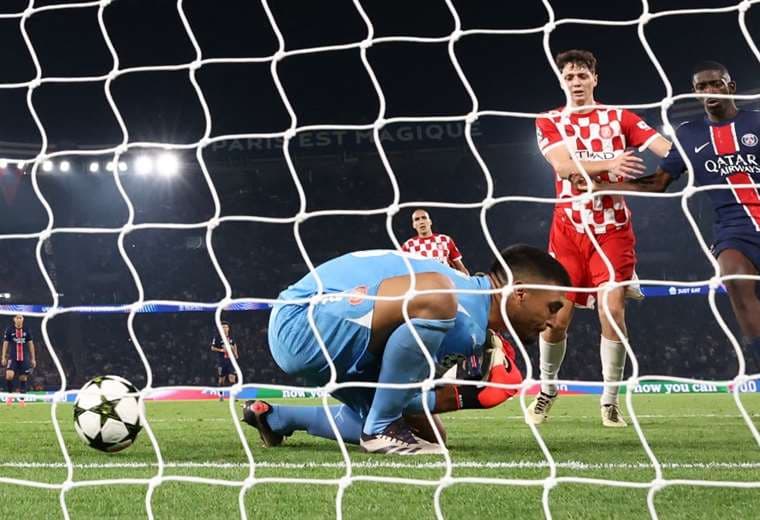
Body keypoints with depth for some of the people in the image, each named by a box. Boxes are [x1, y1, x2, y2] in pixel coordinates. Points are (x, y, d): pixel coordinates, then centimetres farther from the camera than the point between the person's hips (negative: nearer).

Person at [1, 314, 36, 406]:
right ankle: (10, 394, 0)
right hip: (13, 357, -2)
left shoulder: (26, 330, 4)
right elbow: (5, 343, 4)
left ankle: (21, 399, 13)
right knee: (9, 375, -21)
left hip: (24, 358, 2)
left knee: (23, 378, 3)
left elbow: (31, 344, 9)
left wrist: (33, 359, 7)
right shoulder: (9, 330, 0)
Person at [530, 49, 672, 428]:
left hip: (613, 229, 0)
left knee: (613, 310, -10)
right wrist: (609, 163, -30)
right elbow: (564, 166, -13)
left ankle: (610, 401, 3)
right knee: (557, 317, -1)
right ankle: (547, 389, 23)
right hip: (569, 229, 0)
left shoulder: (619, 117, 7)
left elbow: (663, 145, -7)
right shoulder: (549, 123, 6)